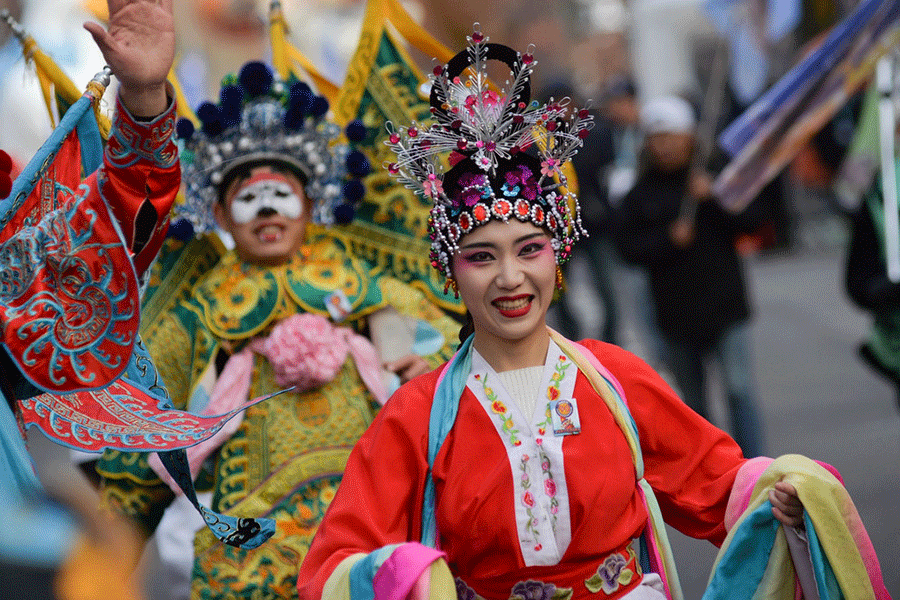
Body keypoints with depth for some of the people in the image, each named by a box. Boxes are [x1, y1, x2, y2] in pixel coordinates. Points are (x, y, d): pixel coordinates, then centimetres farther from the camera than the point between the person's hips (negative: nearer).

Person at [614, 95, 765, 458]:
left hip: (725, 306, -2)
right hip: (676, 315, 2)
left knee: (739, 390, -12)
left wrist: (714, 199, -19)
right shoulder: (640, 194, 4)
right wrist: (668, 240, -17)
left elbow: (753, 216, -6)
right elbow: (628, 247, -3)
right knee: (694, 401, 13)